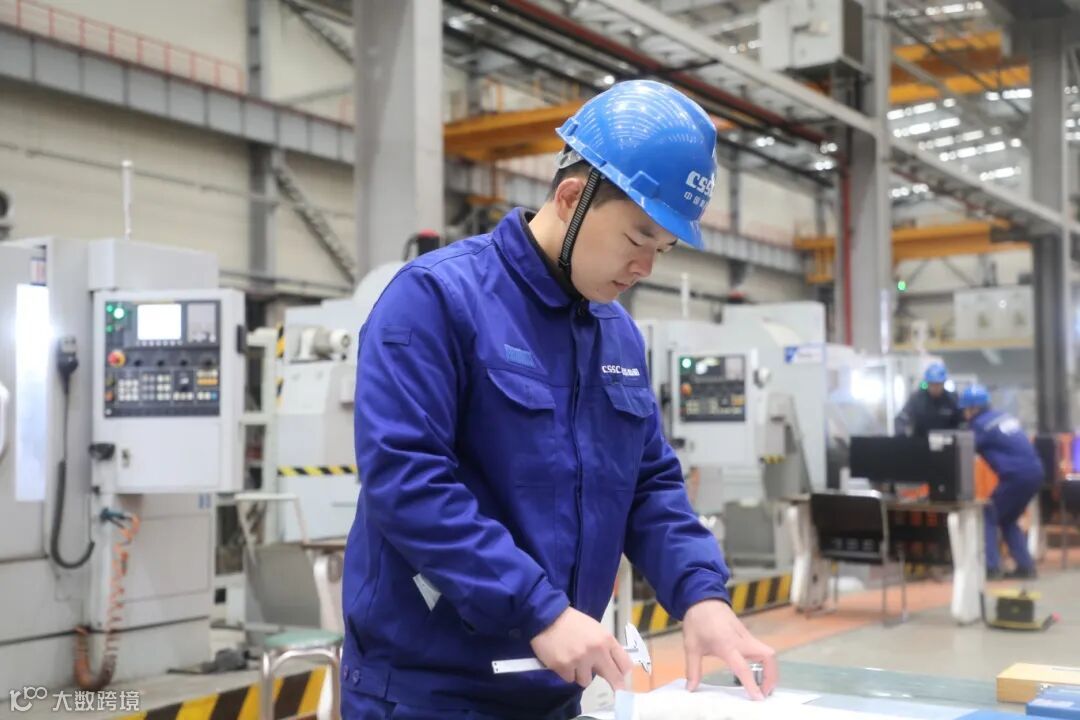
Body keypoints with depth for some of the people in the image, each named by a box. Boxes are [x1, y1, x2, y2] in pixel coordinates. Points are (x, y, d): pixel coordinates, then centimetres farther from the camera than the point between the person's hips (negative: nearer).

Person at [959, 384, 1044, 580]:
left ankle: (991, 567, -4)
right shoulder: (1003, 416, 19)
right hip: (1034, 472, 8)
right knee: (1007, 520, 21)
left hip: (1017, 476, -8)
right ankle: (1025, 565, 15)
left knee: (989, 517, 3)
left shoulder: (982, 425, -7)